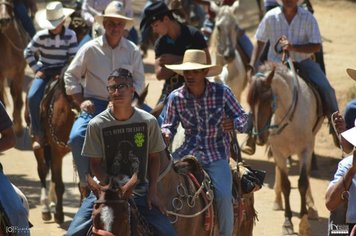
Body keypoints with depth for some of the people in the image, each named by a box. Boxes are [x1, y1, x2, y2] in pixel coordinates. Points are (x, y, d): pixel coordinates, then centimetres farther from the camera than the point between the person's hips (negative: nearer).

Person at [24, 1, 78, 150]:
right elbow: (28, 53, 4)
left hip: (62, 72, 0)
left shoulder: (70, 36, -6)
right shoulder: (41, 36, -5)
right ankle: (38, 134, -13)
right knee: (33, 97, -24)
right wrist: (36, 70, -2)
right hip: (44, 71, 0)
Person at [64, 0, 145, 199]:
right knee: (77, 136, -26)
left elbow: (139, 81, 8)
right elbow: (71, 75, 7)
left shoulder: (133, 51, 5)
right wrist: (80, 101, -3)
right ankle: (86, 181, -10)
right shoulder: (90, 49, 2)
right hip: (94, 105, -1)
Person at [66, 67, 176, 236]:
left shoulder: (149, 121, -3)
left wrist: (152, 192, -2)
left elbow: (154, 158, 6)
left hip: (139, 192, 1)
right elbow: (95, 164, -5)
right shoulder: (97, 124, -8)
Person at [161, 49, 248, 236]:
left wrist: (234, 124, -24)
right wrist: (165, 134, -18)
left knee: (223, 196, -21)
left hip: (216, 156, -2)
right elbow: (169, 124, 6)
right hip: (188, 151, 2)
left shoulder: (222, 92, -8)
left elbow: (242, 117, -1)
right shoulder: (176, 98, -4)